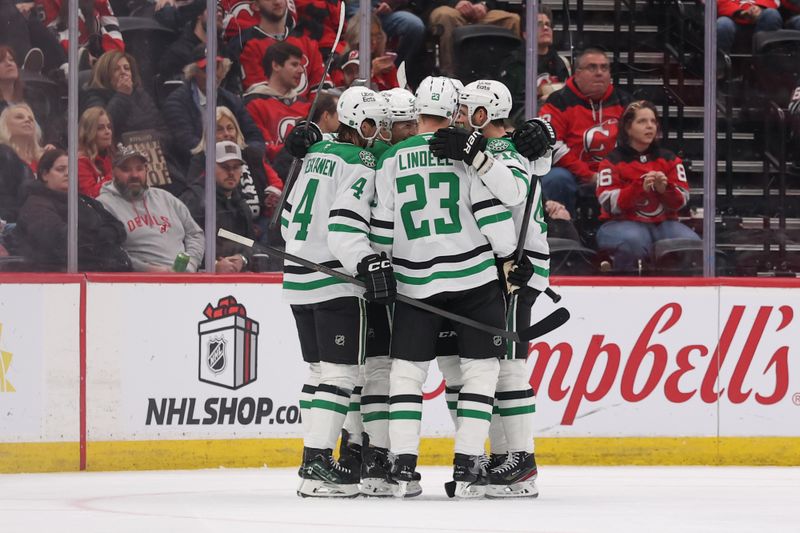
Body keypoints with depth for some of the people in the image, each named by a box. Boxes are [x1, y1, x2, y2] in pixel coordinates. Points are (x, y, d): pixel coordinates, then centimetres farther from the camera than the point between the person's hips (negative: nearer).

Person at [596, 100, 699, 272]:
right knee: (634, 241, -39)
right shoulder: (613, 161, -1)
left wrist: (665, 188, -18)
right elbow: (609, 203, -12)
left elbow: (680, 201, 5)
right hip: (623, 224, -4)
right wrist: (640, 187, -26)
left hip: (663, 223, 4)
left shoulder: (669, 159, 11)